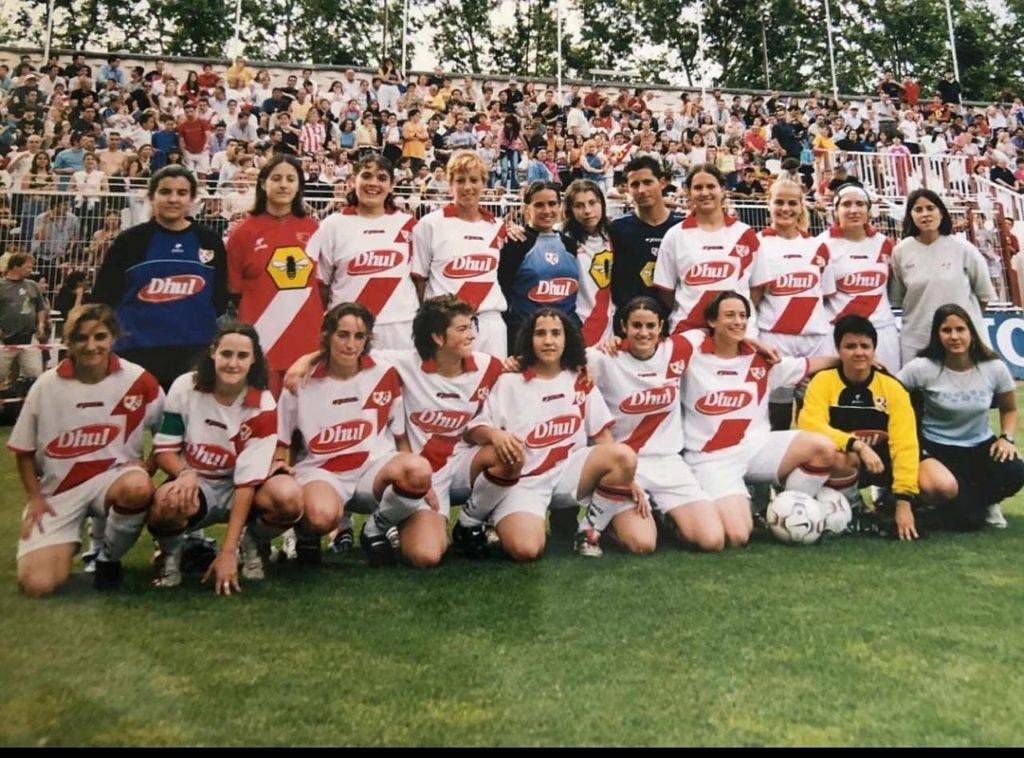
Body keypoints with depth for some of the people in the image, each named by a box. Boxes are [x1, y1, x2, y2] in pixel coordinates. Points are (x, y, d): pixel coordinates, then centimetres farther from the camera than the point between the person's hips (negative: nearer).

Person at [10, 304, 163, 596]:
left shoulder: (138, 380, -10)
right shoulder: (46, 386, -6)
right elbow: (24, 451, 6)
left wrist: (146, 468, -9)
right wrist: (35, 498, -3)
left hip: (114, 477, 0)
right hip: (58, 490, 1)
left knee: (137, 488, -39)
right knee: (37, 584, -15)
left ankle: (108, 558, -7)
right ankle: (65, 544, 23)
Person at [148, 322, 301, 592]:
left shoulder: (263, 406, -16)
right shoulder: (185, 387, -11)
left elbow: (248, 480, -19)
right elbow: (164, 449, -3)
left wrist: (228, 552, -24)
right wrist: (185, 473, -29)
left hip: (238, 488, 0)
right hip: (195, 484, 0)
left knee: (288, 498, -32)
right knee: (168, 502, -37)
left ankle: (250, 544, 2)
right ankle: (172, 551, 0)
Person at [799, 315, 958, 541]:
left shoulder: (893, 388, -10)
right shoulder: (823, 382, -12)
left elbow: (905, 444, -16)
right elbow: (809, 427, -27)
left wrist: (903, 500, -24)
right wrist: (858, 446, -38)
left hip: (884, 461, 2)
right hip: (846, 464, -2)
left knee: (944, 486, -21)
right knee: (837, 457, -38)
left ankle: (889, 504, 11)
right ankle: (852, 512, -6)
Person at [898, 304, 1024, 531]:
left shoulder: (994, 368, -5)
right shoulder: (923, 368, -15)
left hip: (980, 445, 3)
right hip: (938, 449, -3)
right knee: (966, 518, -20)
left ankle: (979, 501, 6)